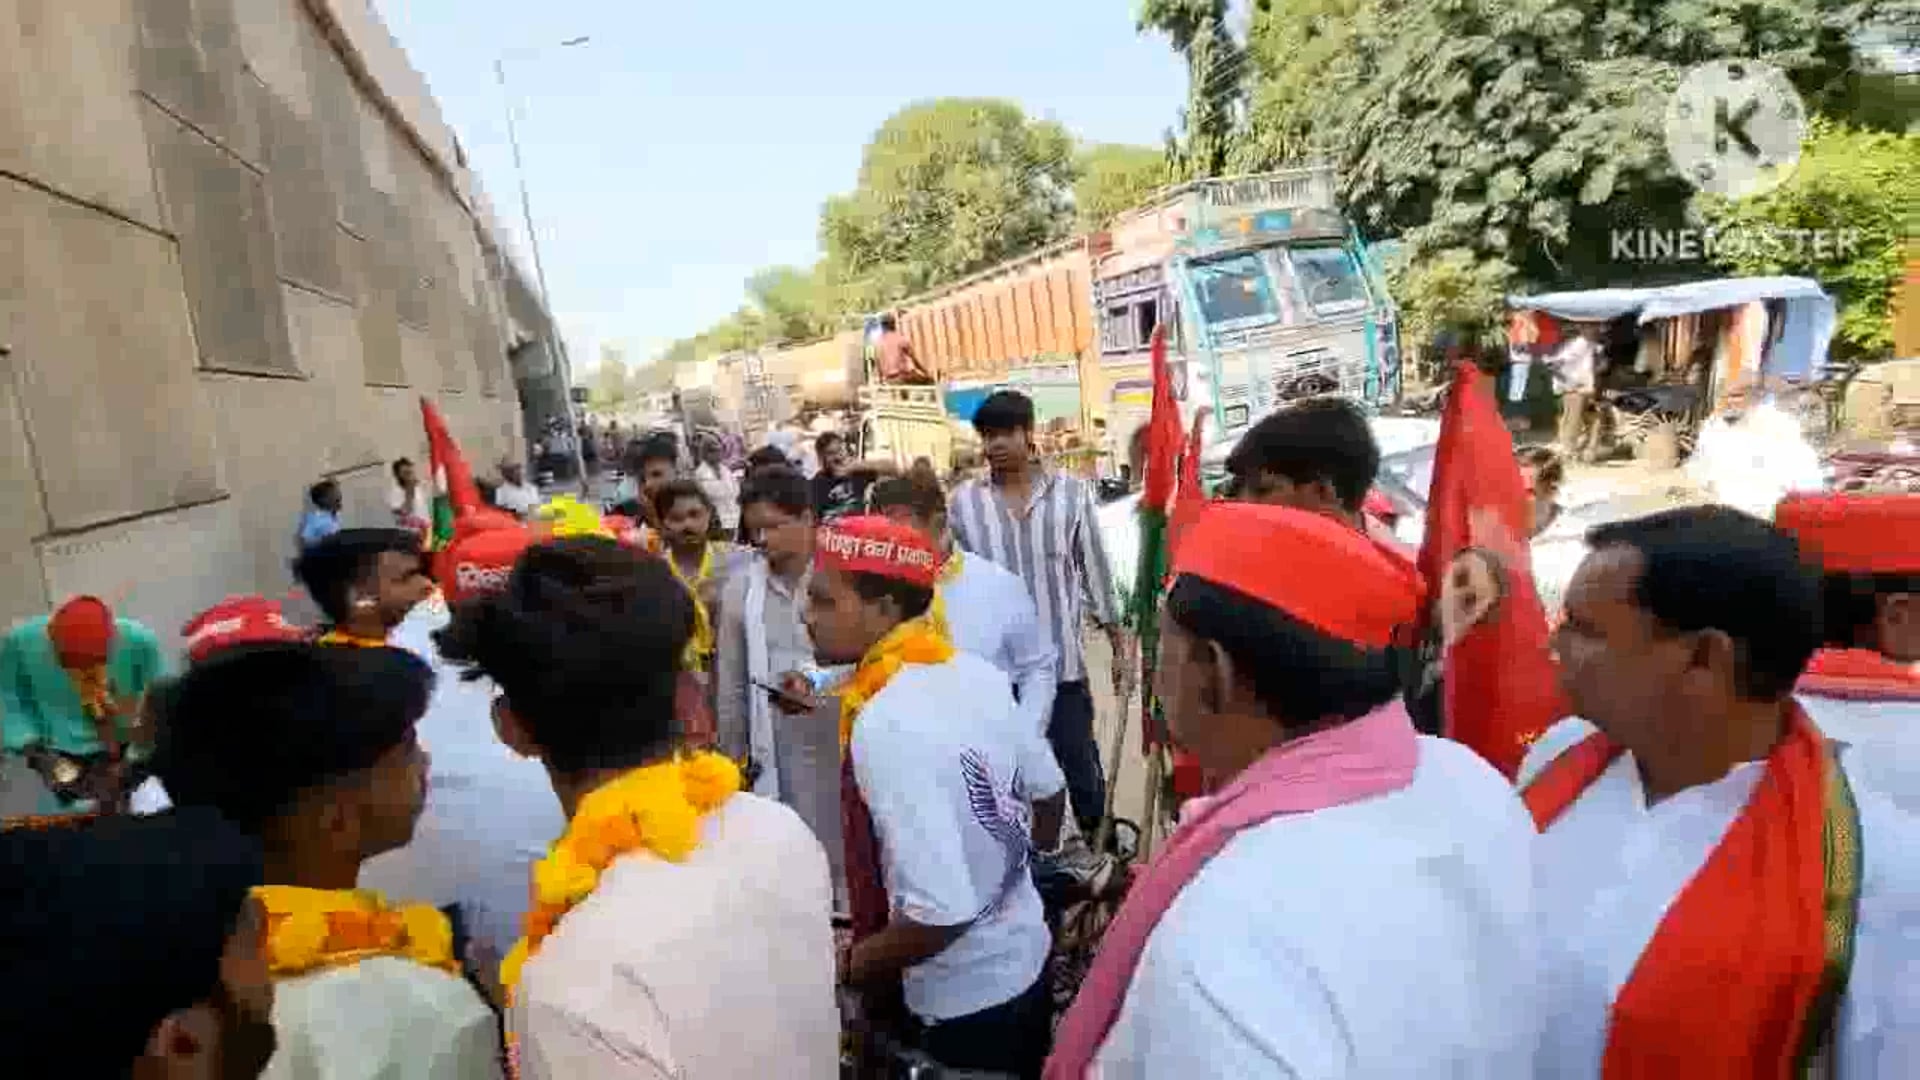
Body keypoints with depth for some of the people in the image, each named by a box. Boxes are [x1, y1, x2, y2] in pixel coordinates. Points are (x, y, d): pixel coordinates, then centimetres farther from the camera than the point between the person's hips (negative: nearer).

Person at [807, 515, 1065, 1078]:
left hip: (967, 1001, -7)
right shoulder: (975, 672, -7)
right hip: (1027, 955, 7)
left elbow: (942, 912, -31)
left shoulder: (886, 727, -31)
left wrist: (847, 965, -14)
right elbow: (1049, 789, 7)